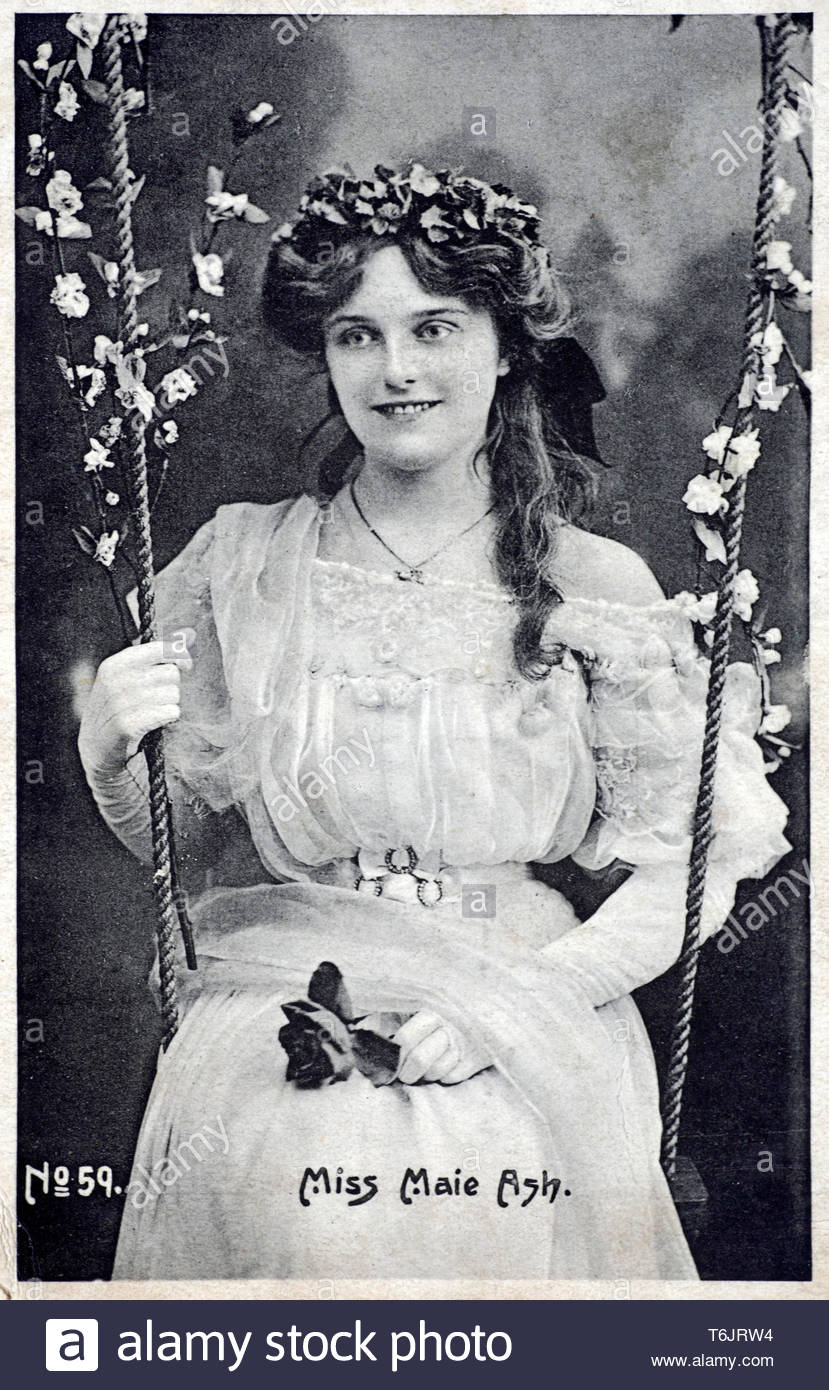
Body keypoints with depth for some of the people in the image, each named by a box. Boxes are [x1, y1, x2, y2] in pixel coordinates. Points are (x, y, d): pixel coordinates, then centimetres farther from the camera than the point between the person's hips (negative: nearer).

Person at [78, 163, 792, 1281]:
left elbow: (680, 871, 0)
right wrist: (109, 755, -11)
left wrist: (508, 1003, -12)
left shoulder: (603, 588, -1)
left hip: (536, 1023, 0)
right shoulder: (241, 561, 3)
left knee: (493, 1213, -26)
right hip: (279, 1019, 1)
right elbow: (187, 837, 9)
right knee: (312, 1217, -25)